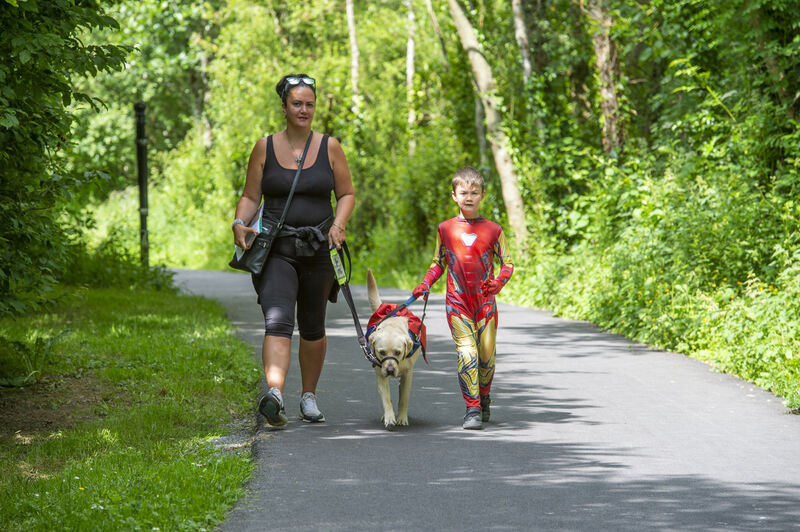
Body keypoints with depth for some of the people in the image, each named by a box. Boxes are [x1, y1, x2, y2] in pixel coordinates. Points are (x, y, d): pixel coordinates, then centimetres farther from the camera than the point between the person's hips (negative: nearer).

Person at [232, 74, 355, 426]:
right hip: (276, 250, -2)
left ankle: (309, 396, 30)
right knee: (277, 321, -21)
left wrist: (338, 224, -10)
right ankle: (274, 394, -37)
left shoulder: (330, 147, 4)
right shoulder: (265, 148, 3)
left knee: (313, 328, 12)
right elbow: (250, 196, 7)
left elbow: (347, 194, 9)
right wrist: (240, 223, -12)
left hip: (318, 249, 2)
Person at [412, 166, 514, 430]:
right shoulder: (445, 229, 6)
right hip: (457, 302, 0)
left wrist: (498, 282, -14)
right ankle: (472, 409, -13)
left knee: (486, 355, 2)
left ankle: (484, 399, 28)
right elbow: (438, 263, 17)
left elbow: (508, 264, 6)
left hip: (485, 301, 0)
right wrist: (425, 285, 1)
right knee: (467, 353, -14)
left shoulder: (492, 230, 3)